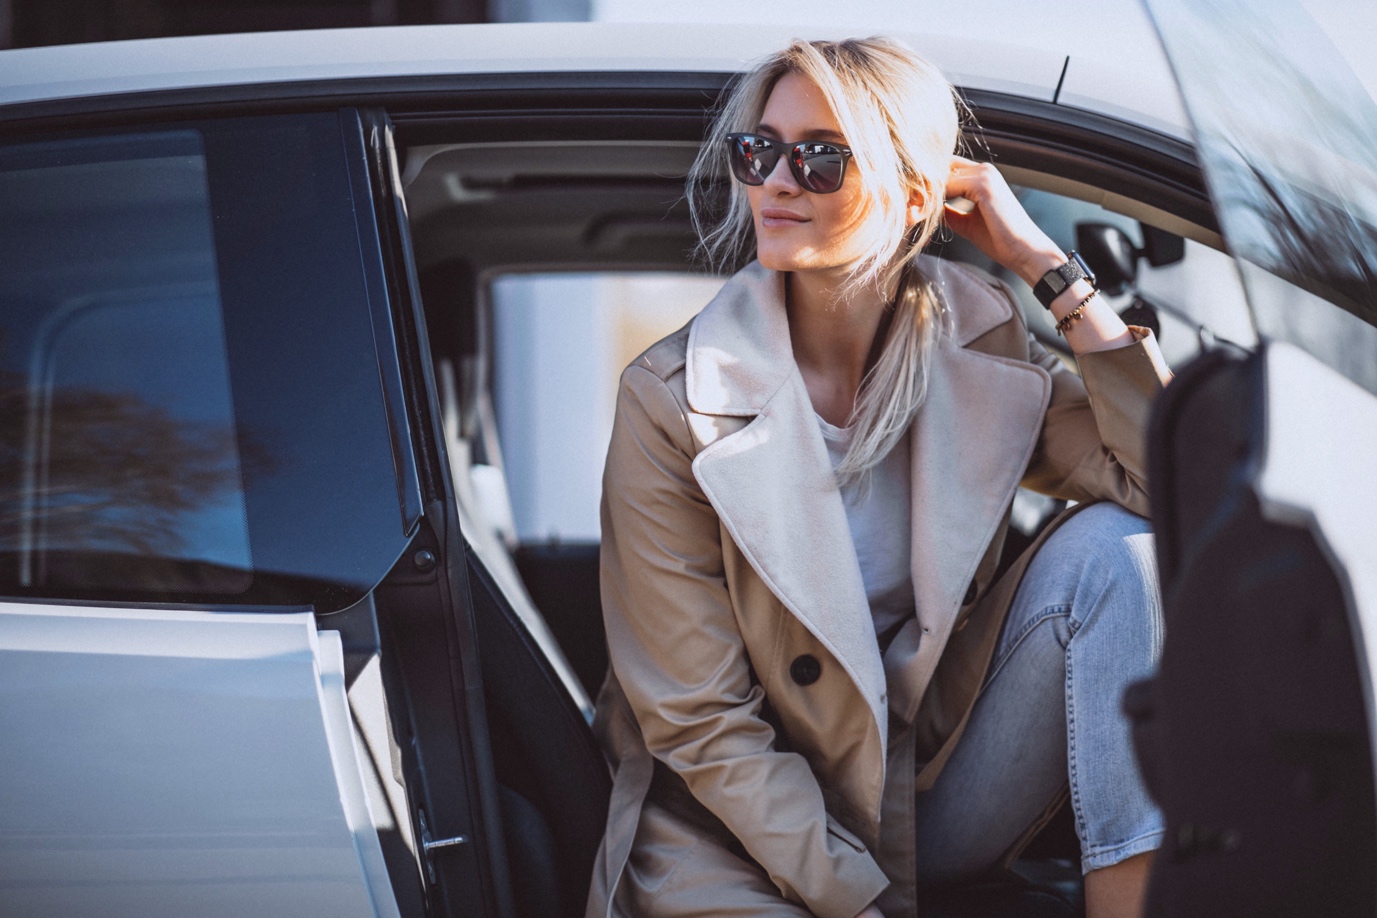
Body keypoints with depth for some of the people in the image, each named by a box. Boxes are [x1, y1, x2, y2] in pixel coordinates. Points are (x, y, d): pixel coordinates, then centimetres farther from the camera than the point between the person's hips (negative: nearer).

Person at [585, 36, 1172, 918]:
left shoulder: (975, 345, -4)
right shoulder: (671, 403, -14)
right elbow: (703, 723, -14)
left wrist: (1046, 263, -16)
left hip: (945, 793, 4)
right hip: (753, 828, -4)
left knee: (1107, 546, -17)